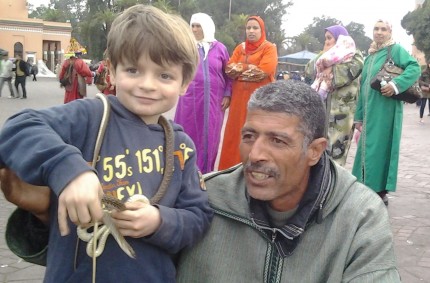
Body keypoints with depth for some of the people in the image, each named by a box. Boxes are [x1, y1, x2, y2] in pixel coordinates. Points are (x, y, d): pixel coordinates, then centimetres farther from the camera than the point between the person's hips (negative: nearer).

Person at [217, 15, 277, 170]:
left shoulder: (269, 48, 0)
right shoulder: (240, 48, 14)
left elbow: (265, 70, -16)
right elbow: (229, 69, 2)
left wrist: (240, 67, -6)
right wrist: (252, 68, -9)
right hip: (240, 97, 5)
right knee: (236, 134, 5)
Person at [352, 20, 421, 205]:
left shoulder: (396, 49, -1)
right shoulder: (370, 56, 19)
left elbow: (415, 68, -15)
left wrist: (396, 84, -29)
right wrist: (359, 115, 15)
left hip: (385, 111, -7)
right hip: (369, 112, 7)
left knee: (380, 149, -6)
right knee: (368, 149, 10)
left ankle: (381, 194, 2)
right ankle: (369, 189, 20)